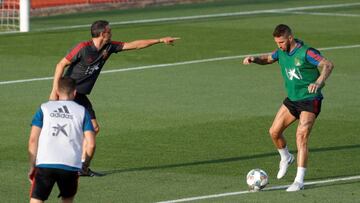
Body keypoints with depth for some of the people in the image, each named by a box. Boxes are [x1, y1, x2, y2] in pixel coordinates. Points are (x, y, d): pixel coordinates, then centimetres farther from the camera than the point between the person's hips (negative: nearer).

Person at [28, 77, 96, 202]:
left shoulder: (44, 108, 12)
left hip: (45, 164, -1)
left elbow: (33, 140, 3)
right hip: (71, 166, 1)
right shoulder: (82, 111, 12)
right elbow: (91, 144, 4)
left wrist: (32, 166, 10)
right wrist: (86, 164, 20)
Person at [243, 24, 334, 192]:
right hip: (292, 99, 8)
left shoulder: (306, 53, -20)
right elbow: (267, 59, 22)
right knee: (274, 132, 8)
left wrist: (318, 83, -49)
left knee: (301, 136, -18)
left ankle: (299, 181, -16)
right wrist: (253, 59, 0)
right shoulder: (282, 52, 3)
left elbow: (328, 65, -31)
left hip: (310, 101, -8)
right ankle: (286, 158, 38)